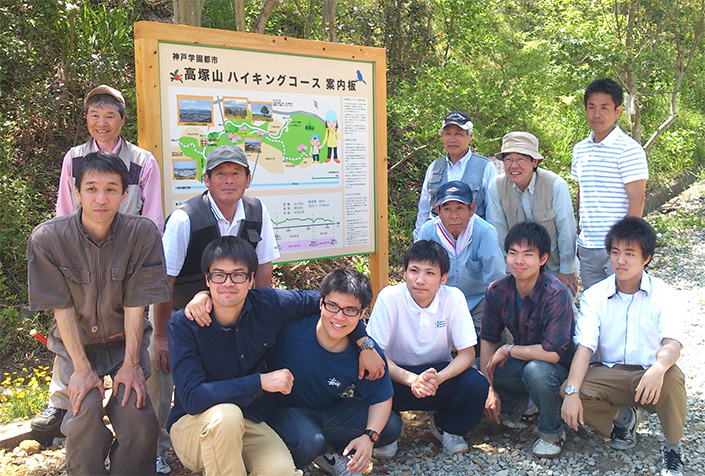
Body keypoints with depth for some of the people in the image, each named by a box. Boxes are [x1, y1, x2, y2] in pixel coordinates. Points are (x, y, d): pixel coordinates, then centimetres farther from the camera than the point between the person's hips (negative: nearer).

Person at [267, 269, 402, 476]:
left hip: (328, 411, 4)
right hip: (284, 410, -4)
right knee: (308, 444, -35)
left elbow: (381, 398, -6)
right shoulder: (291, 326, -26)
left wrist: (369, 437, -21)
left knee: (391, 426, -10)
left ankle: (333, 453, 9)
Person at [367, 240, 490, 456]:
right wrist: (411, 379, -37)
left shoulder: (453, 298, -14)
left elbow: (467, 353, -12)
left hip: (440, 373, 2)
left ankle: (446, 427, 8)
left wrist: (438, 378, -32)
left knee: (477, 385, -26)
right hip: (397, 374, -1)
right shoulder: (389, 298, -18)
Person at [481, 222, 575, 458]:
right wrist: (488, 389, -11)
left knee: (536, 369, -38)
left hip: (558, 368, -5)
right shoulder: (497, 291, -10)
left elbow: (553, 352, -33)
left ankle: (552, 433, -9)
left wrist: (508, 350, -21)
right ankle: (520, 405, 13)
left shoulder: (556, 295, -27)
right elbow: (488, 340, -3)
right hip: (521, 362, 5)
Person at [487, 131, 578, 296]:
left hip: (556, 265, -1)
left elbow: (566, 230, -12)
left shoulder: (556, 185, -20)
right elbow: (499, 234, -4)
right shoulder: (496, 189, -12)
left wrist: (567, 270, -6)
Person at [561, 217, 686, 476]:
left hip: (651, 378, -1)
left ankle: (673, 448, -5)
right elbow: (584, 347, -12)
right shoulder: (594, 296, -2)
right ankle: (623, 417, 8)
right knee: (569, 388, -25)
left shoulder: (662, 294, -5)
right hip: (611, 375, 2)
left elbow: (673, 343, -20)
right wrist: (572, 393, -27)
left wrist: (658, 368, -44)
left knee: (672, 377, -35)